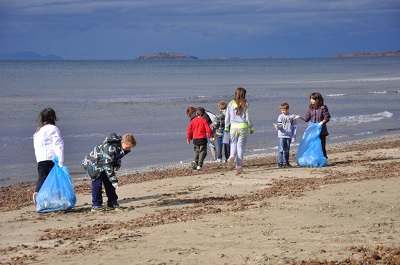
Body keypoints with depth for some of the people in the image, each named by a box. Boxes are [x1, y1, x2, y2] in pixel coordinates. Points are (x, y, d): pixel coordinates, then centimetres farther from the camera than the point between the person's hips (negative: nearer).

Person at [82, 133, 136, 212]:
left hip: (105, 163, 8)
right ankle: (96, 205, -4)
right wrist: (114, 180, -35)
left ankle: (112, 203, 12)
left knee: (109, 183, 5)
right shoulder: (110, 148, -38)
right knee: (97, 183, -11)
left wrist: (117, 165, -6)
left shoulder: (121, 147, -10)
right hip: (93, 163, -8)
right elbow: (107, 165, -36)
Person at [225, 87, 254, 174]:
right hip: (243, 127, -1)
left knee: (233, 143, 18)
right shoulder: (245, 104, -4)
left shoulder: (231, 104, 1)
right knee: (241, 146, 5)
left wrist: (226, 128, 13)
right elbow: (247, 117, -2)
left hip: (233, 127, 1)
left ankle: (232, 157, -13)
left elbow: (227, 117, 4)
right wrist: (251, 127, 8)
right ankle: (238, 167, 4)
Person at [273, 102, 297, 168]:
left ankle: (286, 162, 18)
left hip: (289, 136, 1)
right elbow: (280, 126, -2)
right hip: (281, 136, -1)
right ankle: (280, 163, -7)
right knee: (281, 150, -9)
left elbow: (294, 127, 6)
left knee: (287, 150, 8)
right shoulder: (280, 116, 5)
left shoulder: (292, 117, 5)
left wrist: (293, 137, 2)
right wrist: (277, 126, -27)